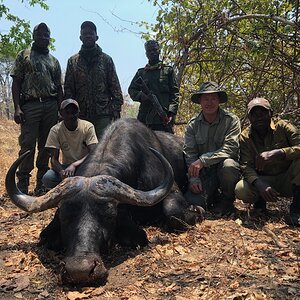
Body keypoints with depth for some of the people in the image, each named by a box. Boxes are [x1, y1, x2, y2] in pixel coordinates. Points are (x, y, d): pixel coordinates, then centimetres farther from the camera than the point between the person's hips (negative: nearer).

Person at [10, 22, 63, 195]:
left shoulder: (54, 61, 18)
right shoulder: (24, 55, 10)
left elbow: (59, 88, 17)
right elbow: (16, 83, 3)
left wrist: (60, 110, 7)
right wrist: (17, 108, -9)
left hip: (51, 106, 3)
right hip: (30, 105, -3)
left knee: (46, 145, 4)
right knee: (27, 144, -7)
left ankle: (42, 183, 12)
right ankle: (22, 183, -1)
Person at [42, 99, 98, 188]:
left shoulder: (88, 127, -13)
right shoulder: (55, 130, -10)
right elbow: (54, 159, -15)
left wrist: (74, 165, -37)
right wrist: (62, 172, -38)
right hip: (66, 166, 1)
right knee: (47, 178, -28)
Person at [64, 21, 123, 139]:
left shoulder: (106, 60, 10)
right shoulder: (72, 61, 13)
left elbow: (115, 86, 5)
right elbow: (68, 89, 9)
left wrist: (116, 108, -5)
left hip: (103, 114, -1)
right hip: (80, 114, 2)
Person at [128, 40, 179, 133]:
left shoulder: (168, 70, 11)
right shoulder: (141, 72, 19)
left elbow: (175, 93, 4)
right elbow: (131, 90, 15)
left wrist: (172, 112, -10)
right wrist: (141, 96, -8)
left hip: (163, 116, -3)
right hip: (144, 117, 3)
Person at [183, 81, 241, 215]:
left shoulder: (231, 120, -8)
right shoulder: (192, 125, 1)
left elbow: (229, 149, -20)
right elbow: (189, 154, -3)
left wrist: (203, 160, -30)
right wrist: (193, 178, -17)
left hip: (225, 168, -2)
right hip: (203, 173, 2)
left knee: (227, 166, -37)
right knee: (192, 201, -20)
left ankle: (227, 200, -6)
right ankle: (214, 196, 16)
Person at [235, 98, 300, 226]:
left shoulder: (282, 126, -10)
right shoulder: (245, 137, -5)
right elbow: (246, 166, -14)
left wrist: (276, 153, -41)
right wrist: (260, 185, -34)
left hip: (288, 180, -1)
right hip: (263, 181, 1)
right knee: (240, 190, -30)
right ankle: (260, 201, 6)